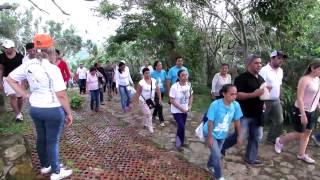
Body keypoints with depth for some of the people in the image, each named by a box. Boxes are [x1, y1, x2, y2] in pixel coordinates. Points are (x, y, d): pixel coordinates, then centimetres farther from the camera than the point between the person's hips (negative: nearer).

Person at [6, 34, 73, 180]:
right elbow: (61, 95, -21)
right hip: (53, 110, -6)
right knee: (53, 141, 6)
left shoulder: (28, 64, -1)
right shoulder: (53, 68, -21)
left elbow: (10, 79, 10)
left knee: (41, 138, 21)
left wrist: (25, 95, 7)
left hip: (35, 109, 7)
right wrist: (69, 113, -10)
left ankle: (45, 166, 41)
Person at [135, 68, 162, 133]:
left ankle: (146, 124, 42)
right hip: (143, 101, -5)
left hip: (151, 100, 5)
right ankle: (150, 127, 8)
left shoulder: (154, 80, -6)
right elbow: (137, 93, -10)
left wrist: (160, 99, -2)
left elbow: (158, 90, 0)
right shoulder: (141, 82, -18)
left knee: (147, 113, 21)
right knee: (148, 114, -8)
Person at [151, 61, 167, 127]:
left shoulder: (163, 72, -4)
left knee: (157, 104, 20)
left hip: (162, 91, 4)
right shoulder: (153, 73, -14)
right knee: (159, 105, -6)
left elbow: (166, 80, 5)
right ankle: (161, 120, 6)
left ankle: (154, 115, 45)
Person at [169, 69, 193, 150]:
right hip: (176, 111, -5)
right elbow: (172, 100, -20)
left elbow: (190, 96, 10)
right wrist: (181, 108, -20)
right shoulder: (174, 87, -23)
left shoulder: (189, 85, -6)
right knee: (181, 126, -12)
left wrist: (190, 106, -3)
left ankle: (179, 142, 37)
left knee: (181, 126, 15)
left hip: (185, 110, 5)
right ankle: (179, 143, 13)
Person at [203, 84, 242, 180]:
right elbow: (210, 122, -24)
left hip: (222, 134, 5)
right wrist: (210, 137, -20)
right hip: (211, 133, -5)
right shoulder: (215, 104, -31)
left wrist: (239, 136, 2)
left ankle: (210, 165, 51)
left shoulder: (236, 105, -18)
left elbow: (237, 121, -5)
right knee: (217, 155, -10)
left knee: (216, 152, 22)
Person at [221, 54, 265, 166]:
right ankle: (221, 146, 21)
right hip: (244, 114, -8)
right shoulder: (242, 78, -13)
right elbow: (237, 95, -22)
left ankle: (251, 158, 28)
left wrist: (262, 103, 8)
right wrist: (254, 94, -27)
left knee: (256, 137, 12)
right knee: (240, 136, -3)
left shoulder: (261, 79, 12)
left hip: (256, 114, 8)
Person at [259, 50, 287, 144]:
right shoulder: (264, 70, -18)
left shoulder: (280, 71, 7)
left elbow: (279, 85, 17)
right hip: (265, 101, -7)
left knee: (279, 121, 13)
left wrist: (278, 98, 16)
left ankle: (272, 138, 30)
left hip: (276, 101, 7)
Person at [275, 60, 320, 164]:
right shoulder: (305, 80, -18)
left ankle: (301, 155, 25)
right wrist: (303, 114, -24)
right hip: (301, 111, -8)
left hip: (312, 112, 8)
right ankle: (280, 141, 24)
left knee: (307, 133, 12)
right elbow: (299, 98, -22)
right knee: (299, 134, 2)